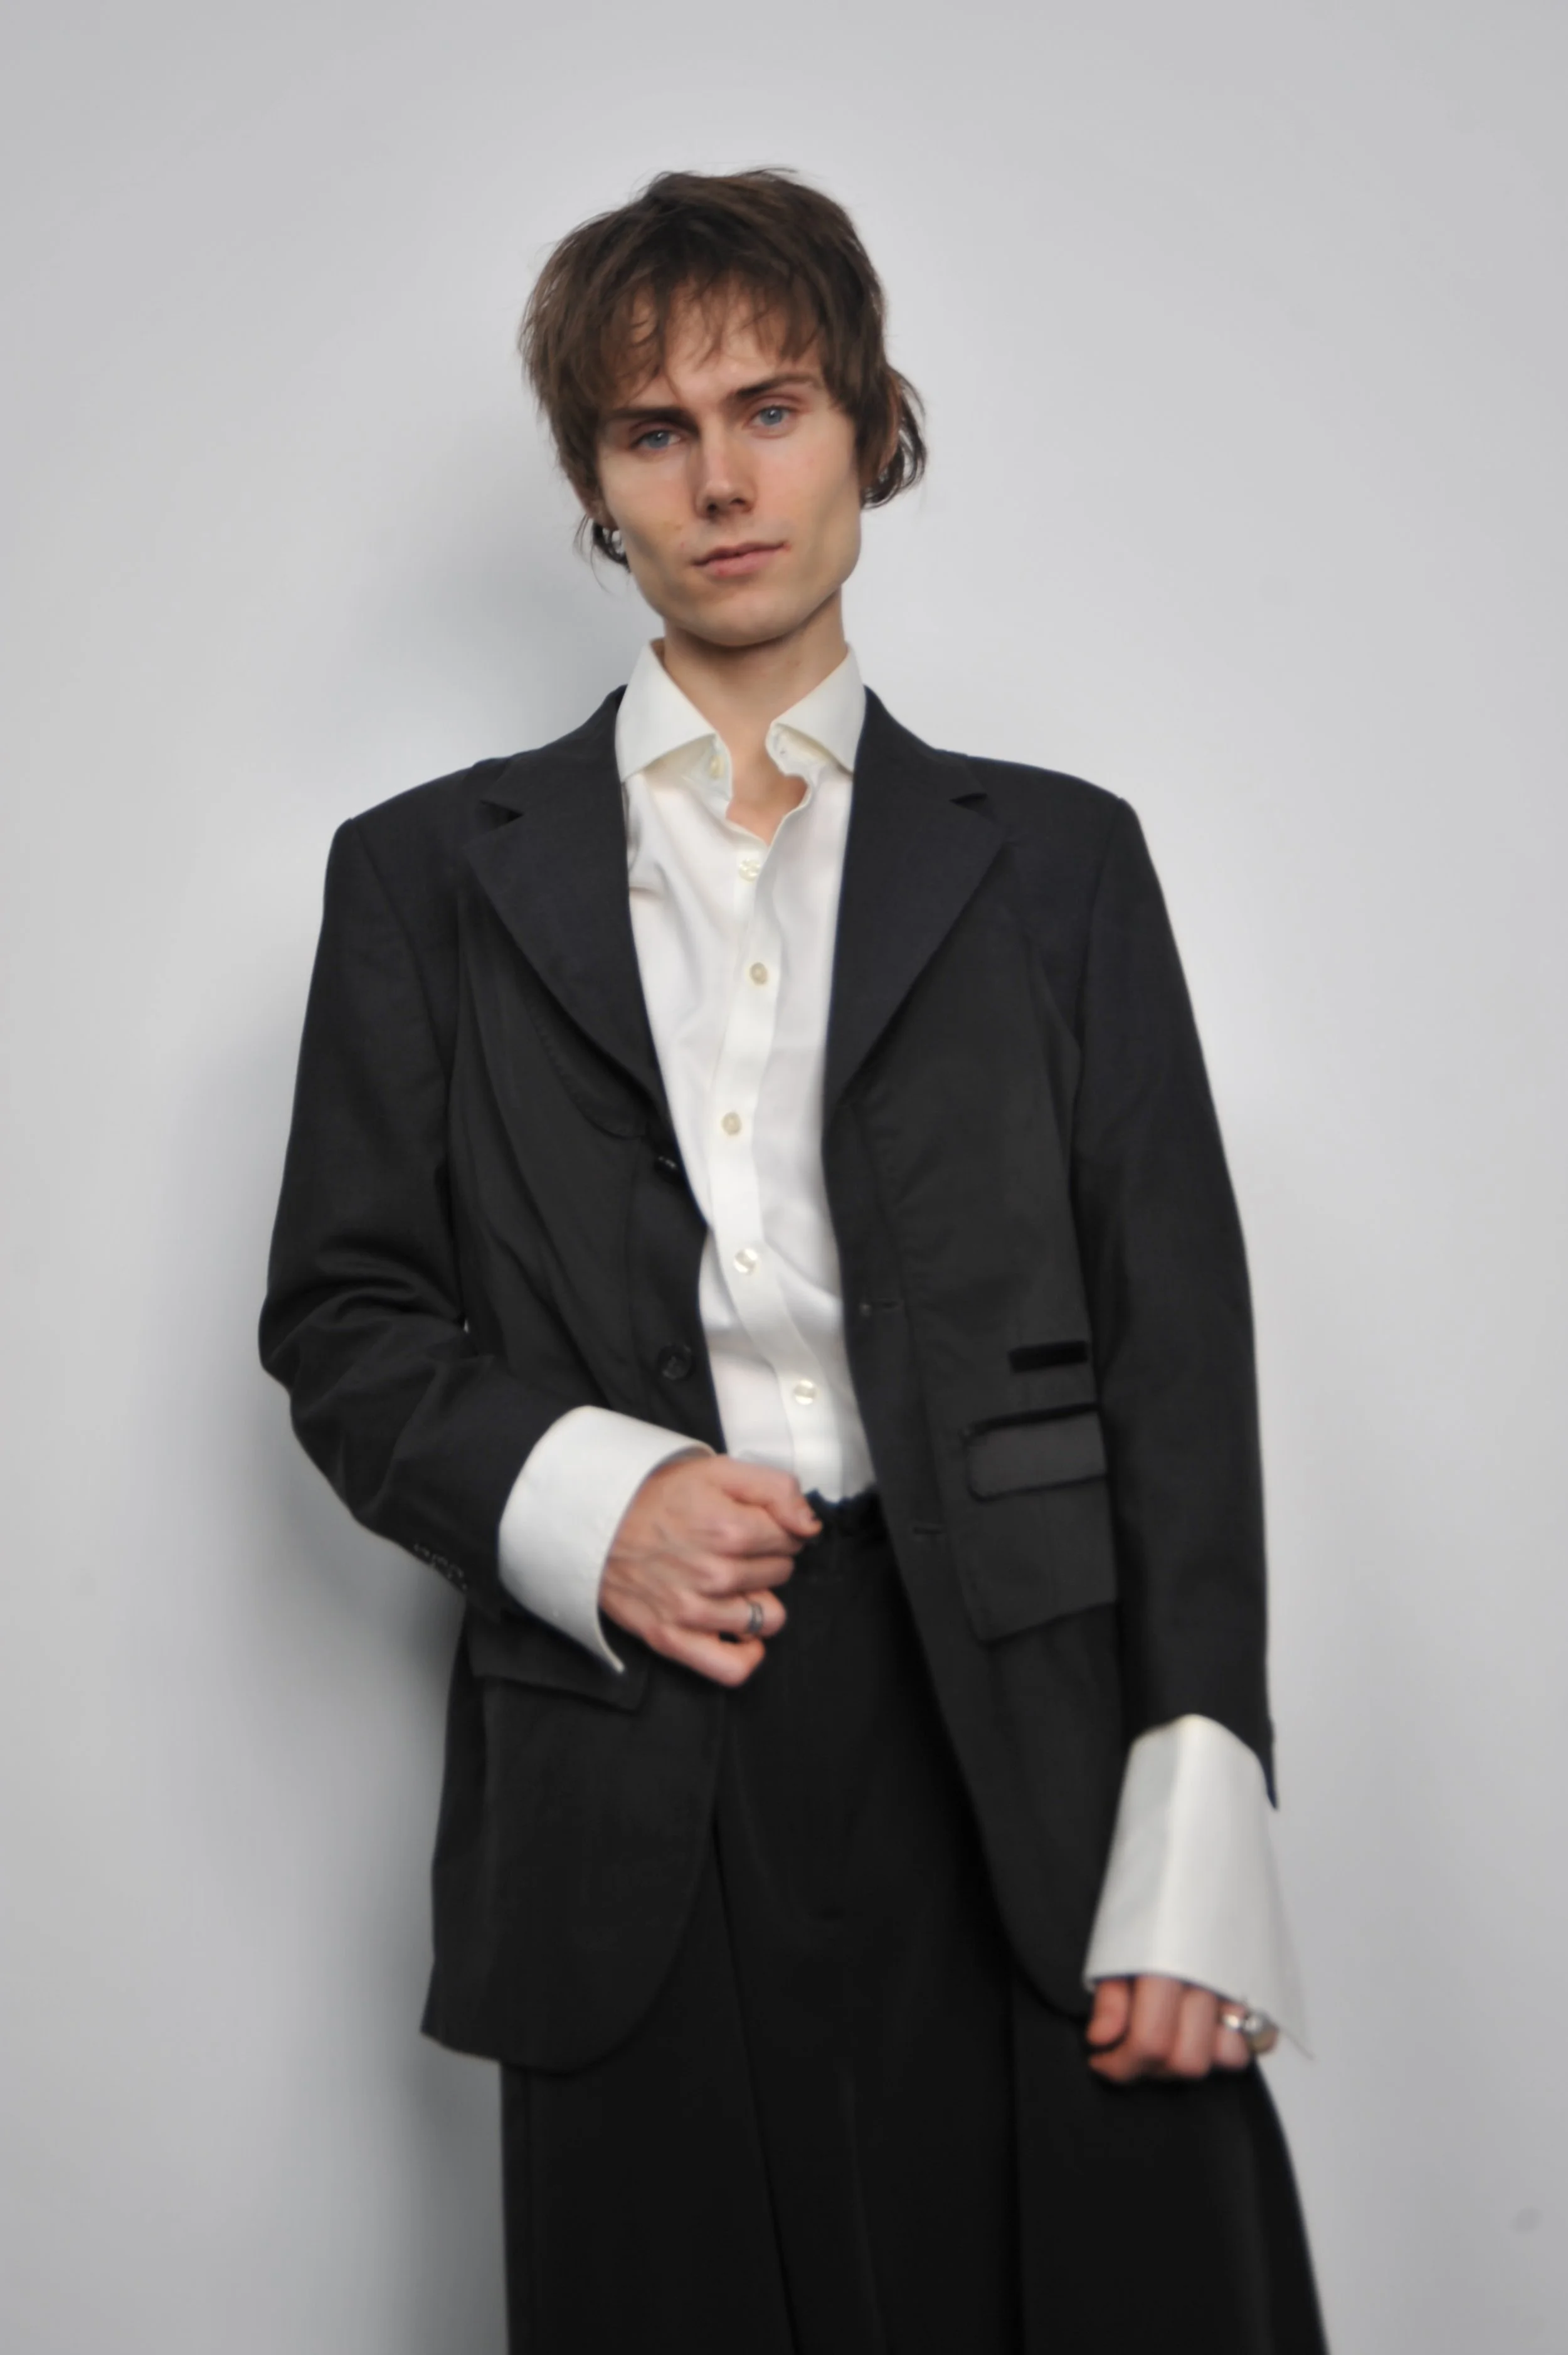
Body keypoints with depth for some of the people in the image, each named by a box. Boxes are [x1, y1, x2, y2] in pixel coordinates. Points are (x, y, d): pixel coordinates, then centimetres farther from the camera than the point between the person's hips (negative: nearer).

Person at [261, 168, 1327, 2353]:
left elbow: (1176, 1342, 4)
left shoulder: (1053, 858, 11)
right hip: (634, 1816, 0)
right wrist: (569, 1496, -10)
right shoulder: (435, 872, 12)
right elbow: (341, 1318, 11)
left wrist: (1190, 1851, -5)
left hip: (1025, 1761, 0)